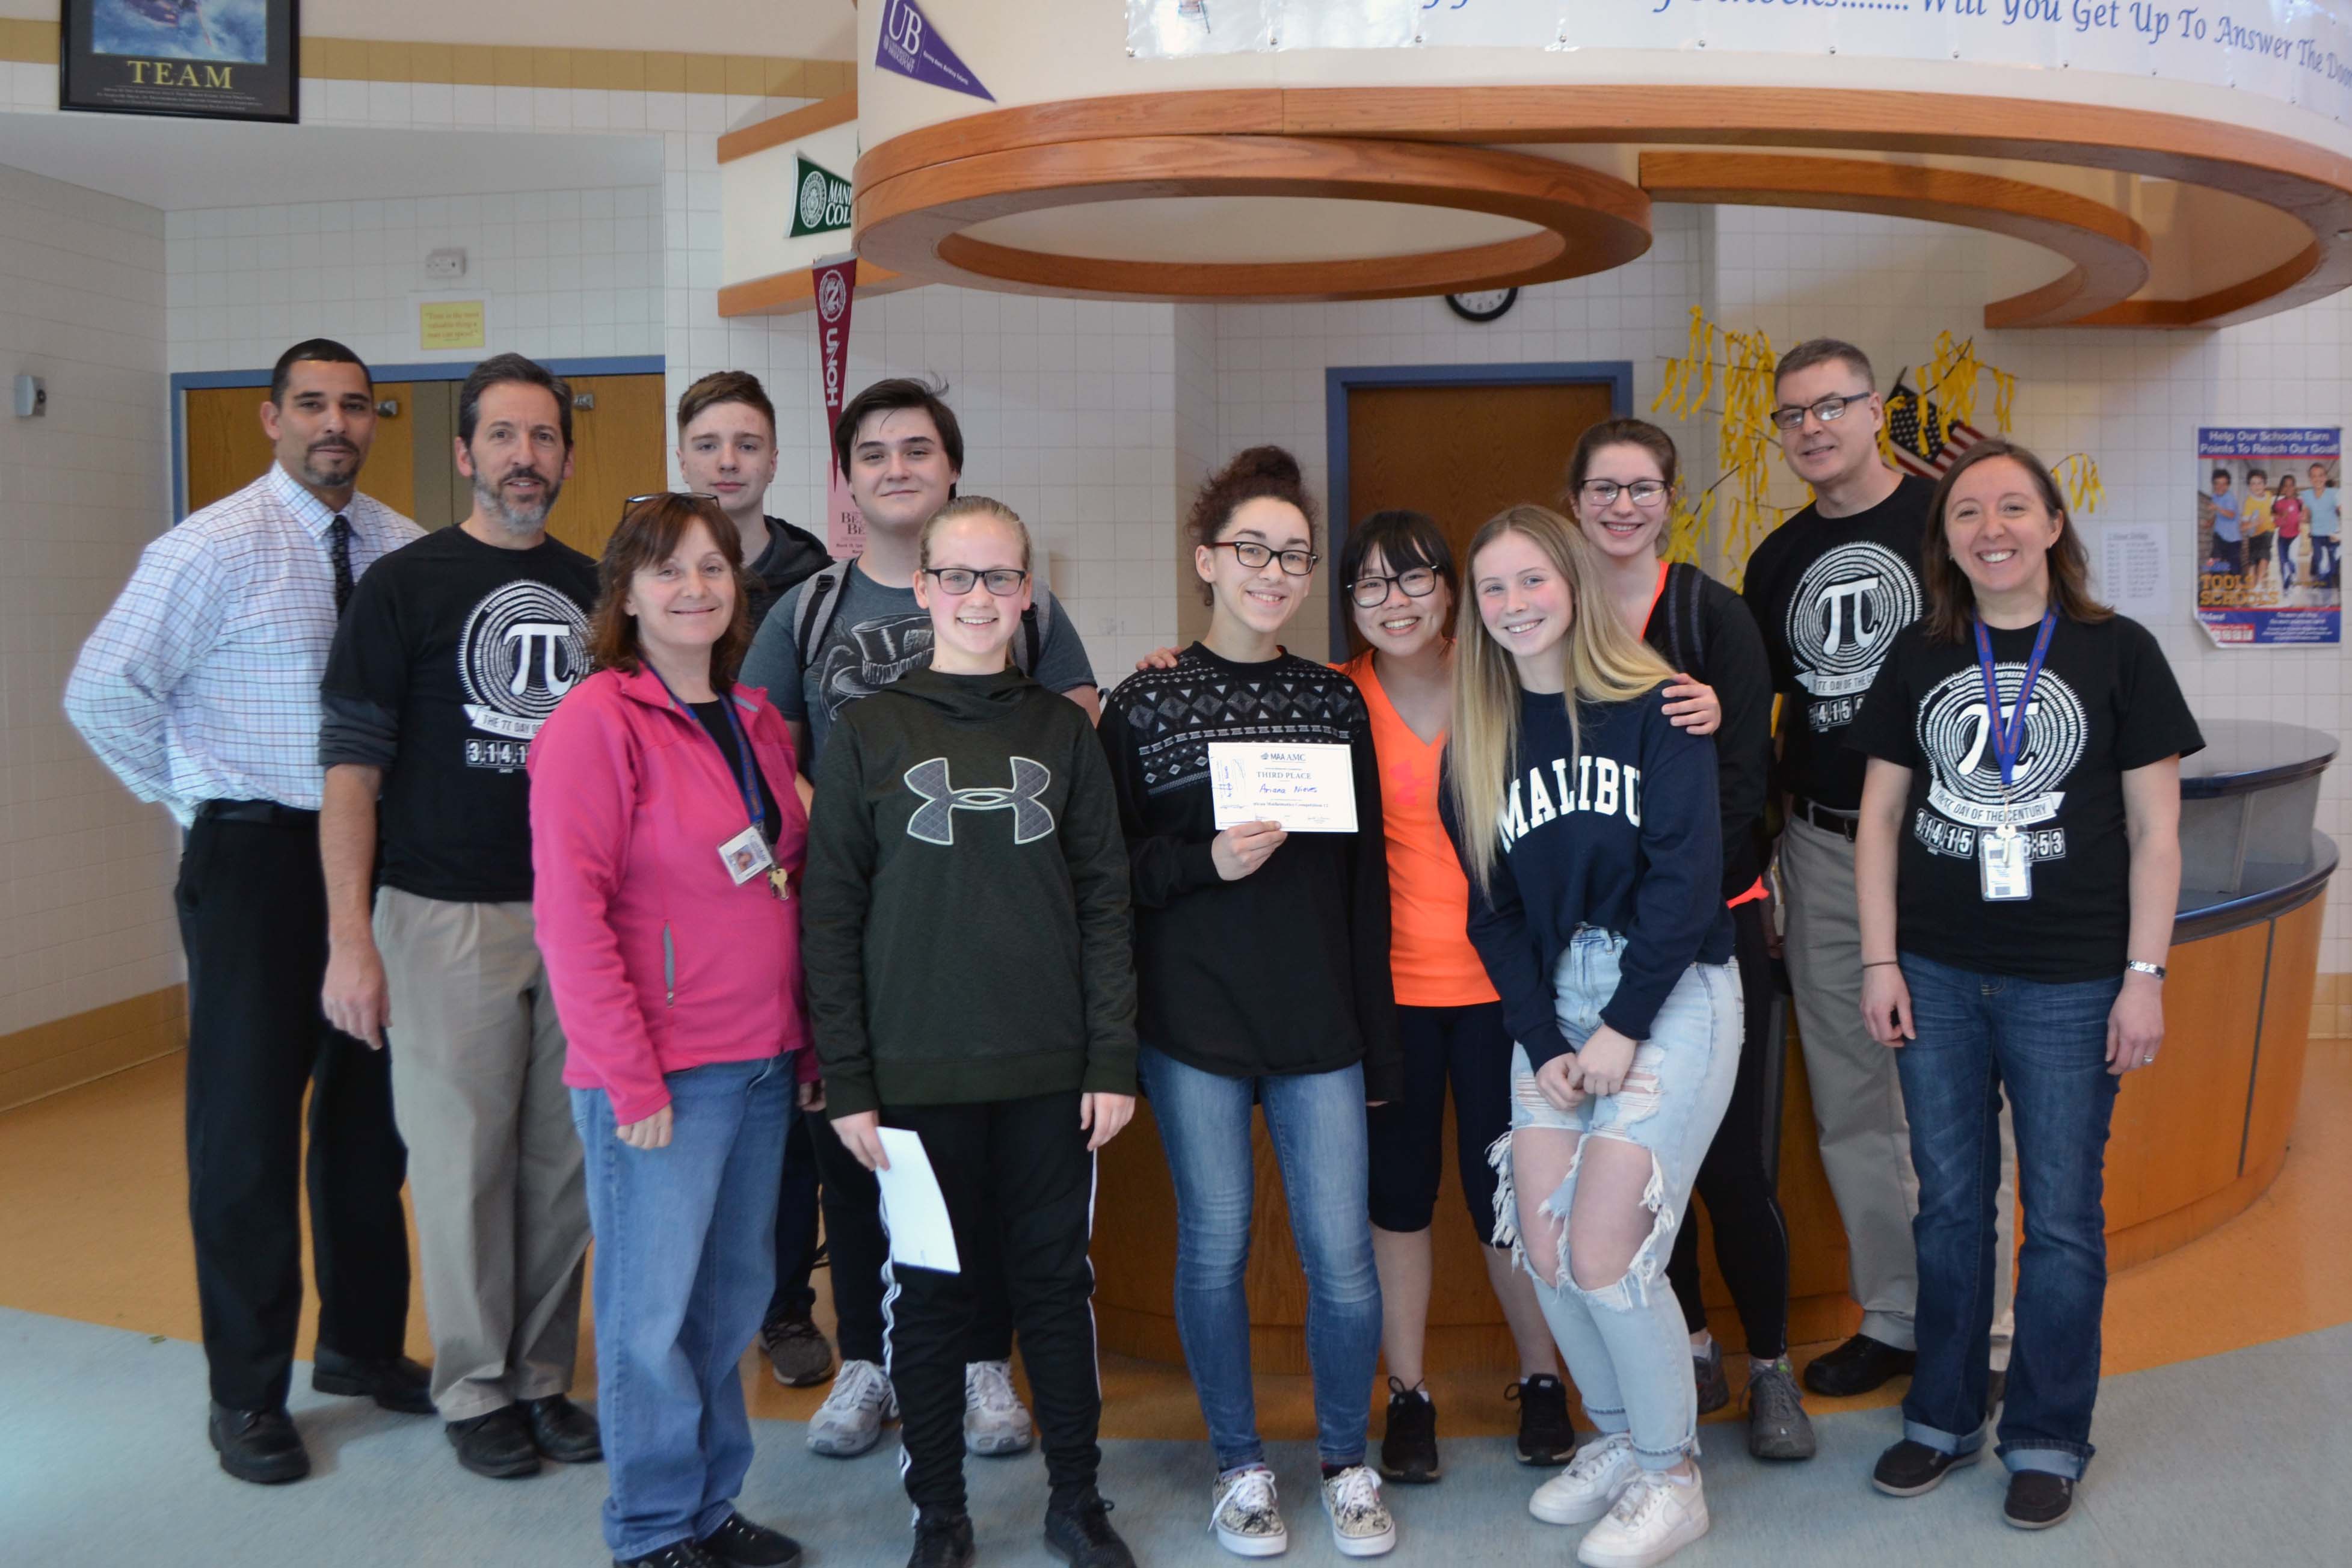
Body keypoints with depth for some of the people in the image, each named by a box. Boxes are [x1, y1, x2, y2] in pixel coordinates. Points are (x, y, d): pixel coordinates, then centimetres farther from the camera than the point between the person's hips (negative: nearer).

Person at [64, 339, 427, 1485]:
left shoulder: (403, 549, 3)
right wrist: (194, 800, -5)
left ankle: (362, 1344, 32)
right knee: (248, 1125, 4)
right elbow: (101, 689, -9)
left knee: (369, 1109, 14)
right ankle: (247, 1392, 19)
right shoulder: (216, 548, -9)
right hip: (257, 857, -4)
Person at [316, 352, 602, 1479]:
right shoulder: (405, 584, -3)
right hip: (445, 919, -4)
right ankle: (475, 1389, 20)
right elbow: (351, 770, -6)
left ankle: (543, 1377, 24)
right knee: (462, 1160, 5)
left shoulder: (596, 591, 10)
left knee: (564, 1162, 9)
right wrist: (349, 939, -12)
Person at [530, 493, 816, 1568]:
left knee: (736, 1291, 16)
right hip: (658, 1074, -7)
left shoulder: (755, 720, 11)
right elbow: (570, 913, -15)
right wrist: (631, 1076, -16)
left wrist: (809, 1042, 11)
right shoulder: (597, 720, -10)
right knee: (652, 1307, 5)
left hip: (763, 1063, 7)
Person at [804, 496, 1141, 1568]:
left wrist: (1113, 1059, -2)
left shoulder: (1061, 731, 7)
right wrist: (847, 1082, -5)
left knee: (1057, 1281, 10)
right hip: (918, 1076, -1)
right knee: (928, 1292, 8)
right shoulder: (868, 733, 1)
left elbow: (1104, 902, 5)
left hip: (1050, 1076, 1)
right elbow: (831, 916, -1)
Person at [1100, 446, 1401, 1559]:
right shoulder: (1144, 705, 1)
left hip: (1319, 1020, 2)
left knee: (1341, 1250, 1)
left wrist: (1379, 1041, 6)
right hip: (1193, 1018, -1)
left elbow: (1367, 879, 8)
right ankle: (1240, 1467, 27)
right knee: (1215, 1246, 7)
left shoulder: (1337, 701, 8)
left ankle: (1347, 1462, 24)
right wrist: (1206, 862, -18)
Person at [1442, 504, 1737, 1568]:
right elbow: (1492, 909, 6)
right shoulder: (1479, 741, 8)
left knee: (1603, 1253, -10)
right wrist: (1542, 1042, -4)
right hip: (1552, 1005, 5)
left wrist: (1623, 1028, -14)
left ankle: (1669, 1479, 13)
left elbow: (1685, 874, -12)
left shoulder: (1654, 707, -6)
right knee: (1542, 1250, 1)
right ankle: (1618, 1438, 26)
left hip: (1669, 993, -5)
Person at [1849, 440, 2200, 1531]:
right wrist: (1880, 961, 1)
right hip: (1937, 977, 3)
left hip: (2070, 984, -2)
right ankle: (1944, 1416, 28)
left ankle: (2047, 1440, 23)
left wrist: (2144, 975, -6)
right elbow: (1881, 817, 7)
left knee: (2061, 1216, 7)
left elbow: (2155, 830, -2)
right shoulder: (1919, 657, 6)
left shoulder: (2117, 652, -2)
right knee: (1949, 1204, 13)